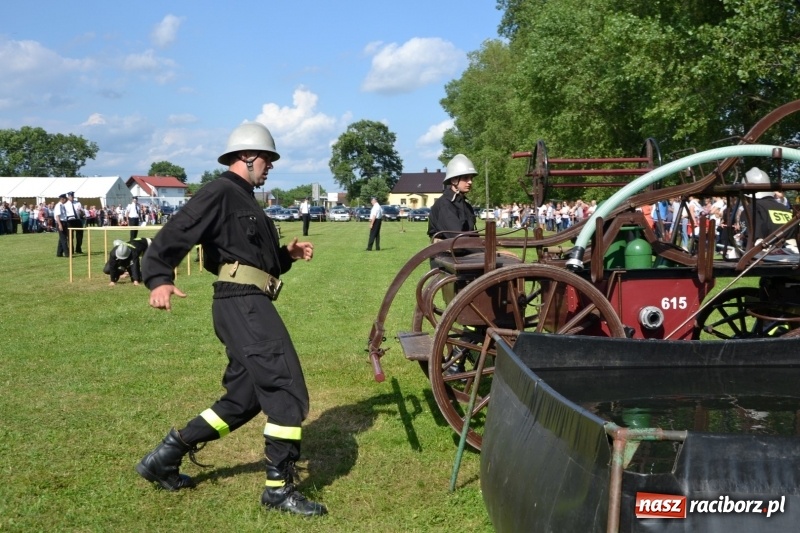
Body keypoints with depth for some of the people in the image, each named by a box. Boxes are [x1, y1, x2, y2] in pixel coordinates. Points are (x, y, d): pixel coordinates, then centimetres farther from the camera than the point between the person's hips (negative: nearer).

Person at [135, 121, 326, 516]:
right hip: (243, 304, -11)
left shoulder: (245, 202, 25)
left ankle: (165, 457, 20)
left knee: (243, 399, 15)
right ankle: (279, 488, -1)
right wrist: (160, 279, -36)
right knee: (287, 392, -9)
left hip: (246, 306, 11)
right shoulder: (220, 194, -6)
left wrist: (287, 254, 14)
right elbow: (175, 234, -20)